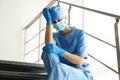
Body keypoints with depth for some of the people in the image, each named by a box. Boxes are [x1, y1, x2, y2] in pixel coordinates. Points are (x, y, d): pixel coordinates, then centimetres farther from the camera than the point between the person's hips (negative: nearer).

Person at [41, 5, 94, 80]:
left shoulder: (79, 33, -5)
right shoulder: (55, 36, 7)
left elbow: (80, 61, -16)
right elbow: (49, 45, -20)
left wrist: (60, 52, -30)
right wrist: (48, 21, -19)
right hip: (63, 73, 4)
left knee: (57, 68, -35)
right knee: (47, 51, -21)